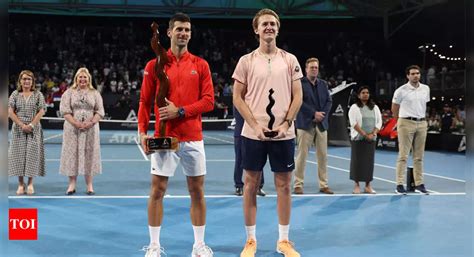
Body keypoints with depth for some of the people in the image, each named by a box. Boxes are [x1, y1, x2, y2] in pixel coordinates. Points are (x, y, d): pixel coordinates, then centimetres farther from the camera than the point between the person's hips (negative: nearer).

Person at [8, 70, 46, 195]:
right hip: (18, 129, 1)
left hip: (34, 129, -1)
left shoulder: (38, 94, 5)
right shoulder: (15, 94, 7)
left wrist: (31, 125, -12)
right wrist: (22, 125, -10)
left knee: (32, 154, -3)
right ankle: (21, 184, 7)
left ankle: (30, 184, 5)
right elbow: (10, 112, -1)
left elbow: (41, 111, -3)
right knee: (19, 154, 0)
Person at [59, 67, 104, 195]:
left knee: (89, 155, 2)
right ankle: (72, 185, 10)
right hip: (73, 129, -1)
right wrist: (76, 123, -15)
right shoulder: (69, 92, 5)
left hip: (90, 129, 1)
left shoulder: (95, 93, 9)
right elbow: (64, 110, -3)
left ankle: (89, 186, 10)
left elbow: (100, 111, 3)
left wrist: (90, 123, -13)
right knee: (72, 154, 1)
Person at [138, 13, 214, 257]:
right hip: (163, 137, -1)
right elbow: (145, 102, 4)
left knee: (197, 191, 6)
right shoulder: (154, 65, 3)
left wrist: (180, 111, -13)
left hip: (193, 138, 1)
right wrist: (142, 132, -7)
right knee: (157, 190, 1)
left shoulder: (200, 65, 4)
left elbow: (208, 101, -1)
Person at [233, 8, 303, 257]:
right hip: (253, 134, -1)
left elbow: (297, 96, 5)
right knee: (251, 184, 4)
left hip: (283, 134, 1)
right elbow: (237, 97, 1)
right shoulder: (246, 61, 2)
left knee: (284, 185, 6)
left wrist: (286, 123, -8)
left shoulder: (290, 60, 6)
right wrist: (255, 124, -10)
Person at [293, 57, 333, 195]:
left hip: (322, 124, 5)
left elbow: (329, 101, 9)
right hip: (305, 123, -5)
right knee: (302, 155, -3)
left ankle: (324, 184, 13)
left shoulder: (323, 84, 15)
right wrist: (314, 113, -15)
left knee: (323, 155, 6)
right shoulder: (300, 83, -2)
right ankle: (298, 184, 2)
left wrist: (322, 114, -7)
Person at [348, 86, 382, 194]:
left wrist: (373, 134, -9)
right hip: (358, 138, -4)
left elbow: (379, 122, 8)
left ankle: (368, 186, 10)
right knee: (357, 161, -2)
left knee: (369, 161, 4)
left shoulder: (375, 108, 13)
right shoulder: (354, 107, -1)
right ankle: (356, 185, 4)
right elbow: (354, 123, -10)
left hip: (371, 139, 4)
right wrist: (364, 134, -16)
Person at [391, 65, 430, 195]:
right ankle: (399, 185, -2)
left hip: (422, 124, 5)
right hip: (406, 123, -5)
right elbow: (394, 109, 3)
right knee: (403, 155, -5)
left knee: (419, 156, 9)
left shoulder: (426, 89, 8)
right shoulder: (401, 91, -7)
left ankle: (419, 184, 15)